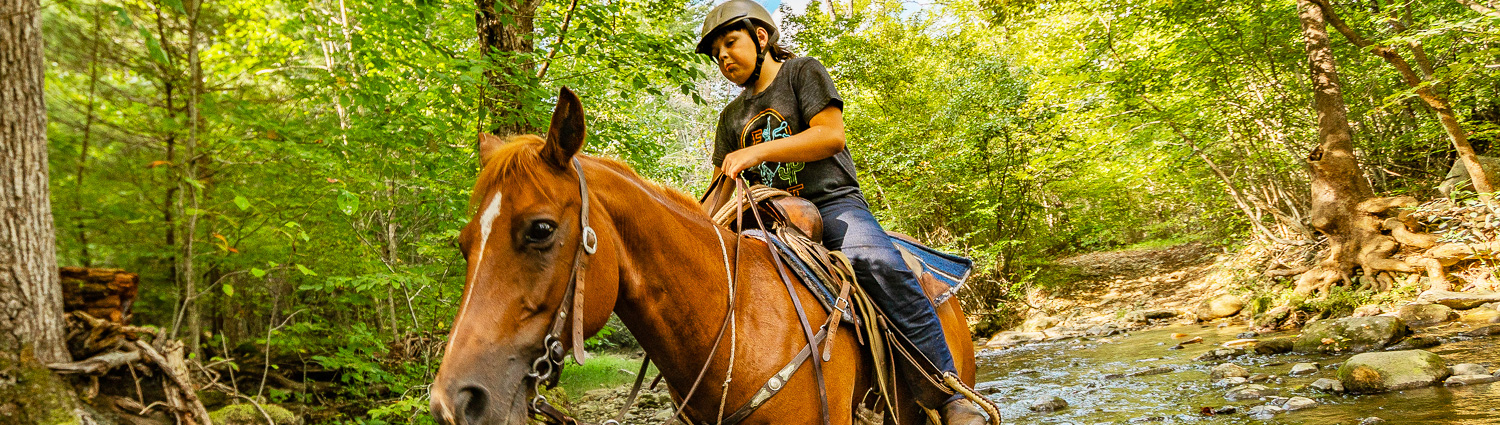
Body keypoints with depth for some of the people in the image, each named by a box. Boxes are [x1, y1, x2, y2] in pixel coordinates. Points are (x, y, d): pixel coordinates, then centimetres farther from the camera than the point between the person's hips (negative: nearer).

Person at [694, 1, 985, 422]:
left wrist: (759, 151, -17)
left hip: (833, 203, -6)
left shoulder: (802, 71, 8)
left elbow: (831, 135, -8)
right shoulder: (732, 117, 23)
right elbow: (724, 189, 18)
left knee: (877, 261, -36)